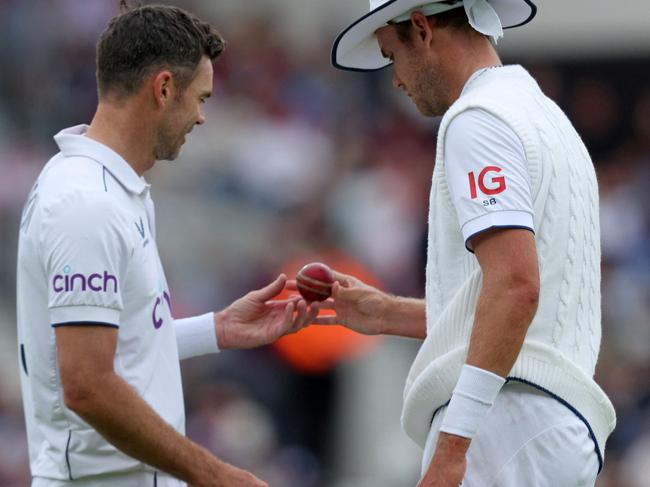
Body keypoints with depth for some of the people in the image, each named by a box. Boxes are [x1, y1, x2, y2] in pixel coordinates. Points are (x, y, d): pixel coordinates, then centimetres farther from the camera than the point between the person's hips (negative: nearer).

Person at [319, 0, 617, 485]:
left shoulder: (478, 119, -8)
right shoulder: (547, 115, 23)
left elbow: (516, 286, -21)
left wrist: (453, 443, -23)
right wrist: (390, 314, 28)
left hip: (504, 425, -10)